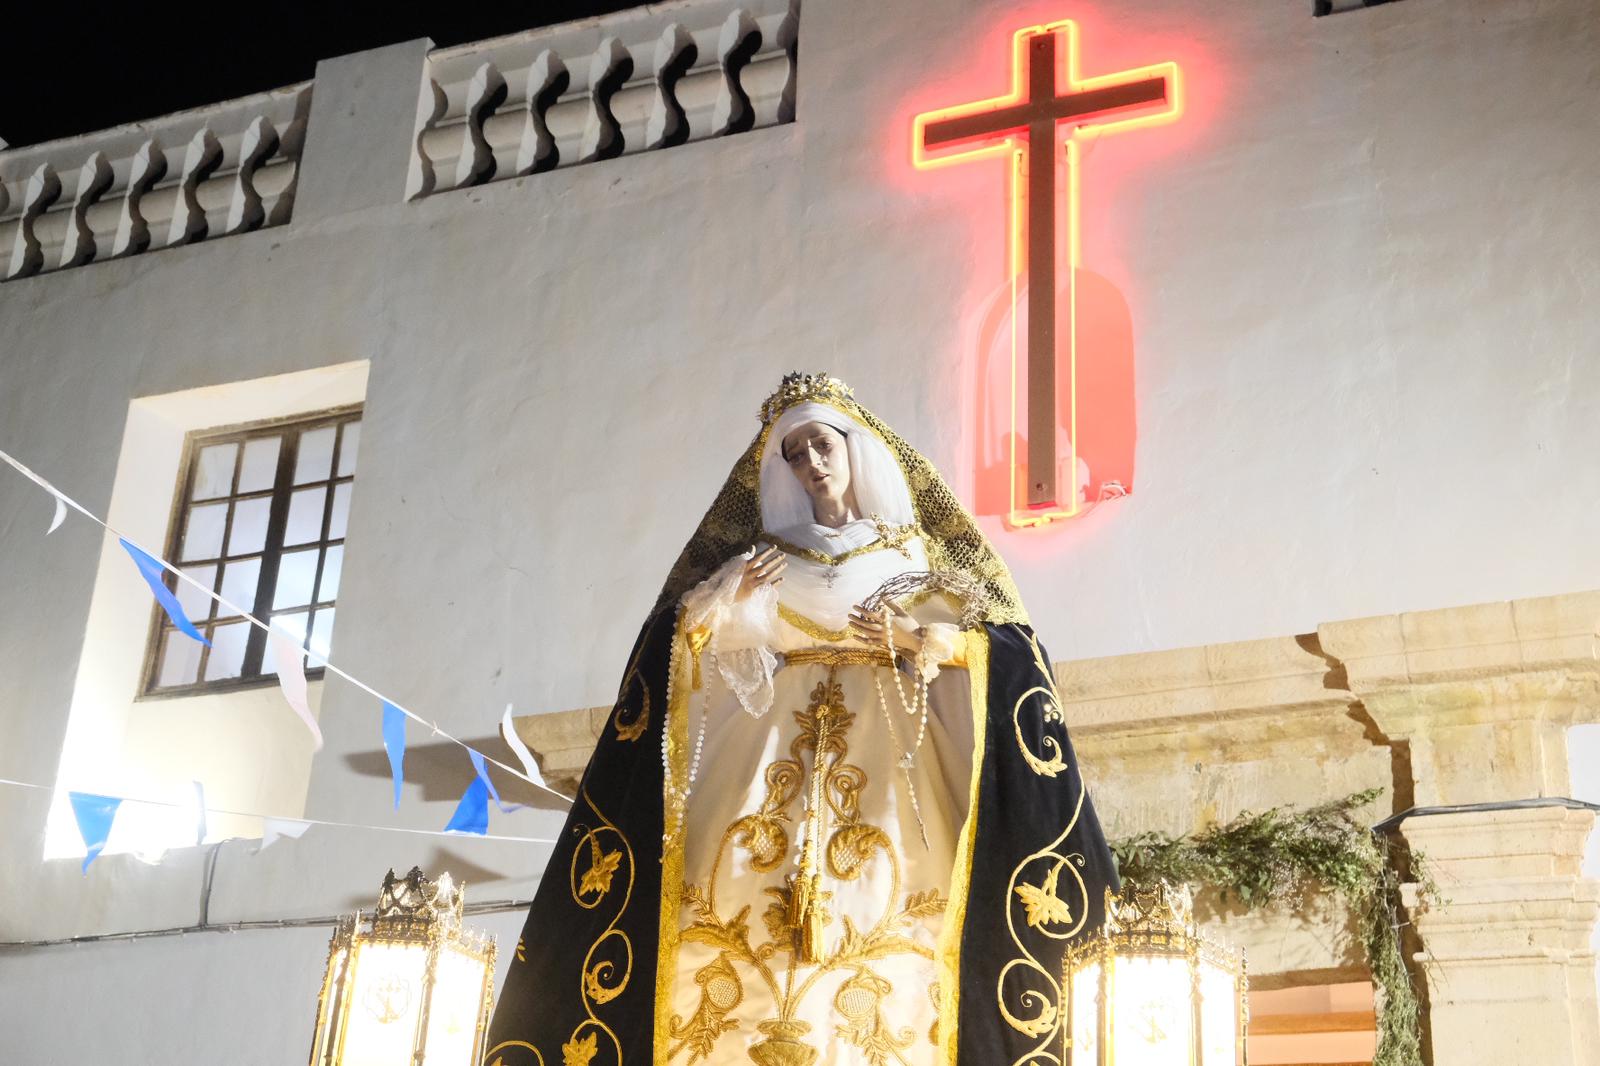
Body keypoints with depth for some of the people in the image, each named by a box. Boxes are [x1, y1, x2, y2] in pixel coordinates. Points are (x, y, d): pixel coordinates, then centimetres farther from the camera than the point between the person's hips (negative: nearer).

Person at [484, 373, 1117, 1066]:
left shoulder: (914, 555, 17)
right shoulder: (765, 555, 20)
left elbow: (995, 638, 9)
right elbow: (685, 633, 13)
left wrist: (919, 637, -8)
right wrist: (729, 600, -6)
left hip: (882, 743, -1)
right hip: (773, 738, 1)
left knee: (882, 890, -18)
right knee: (745, 881, -18)